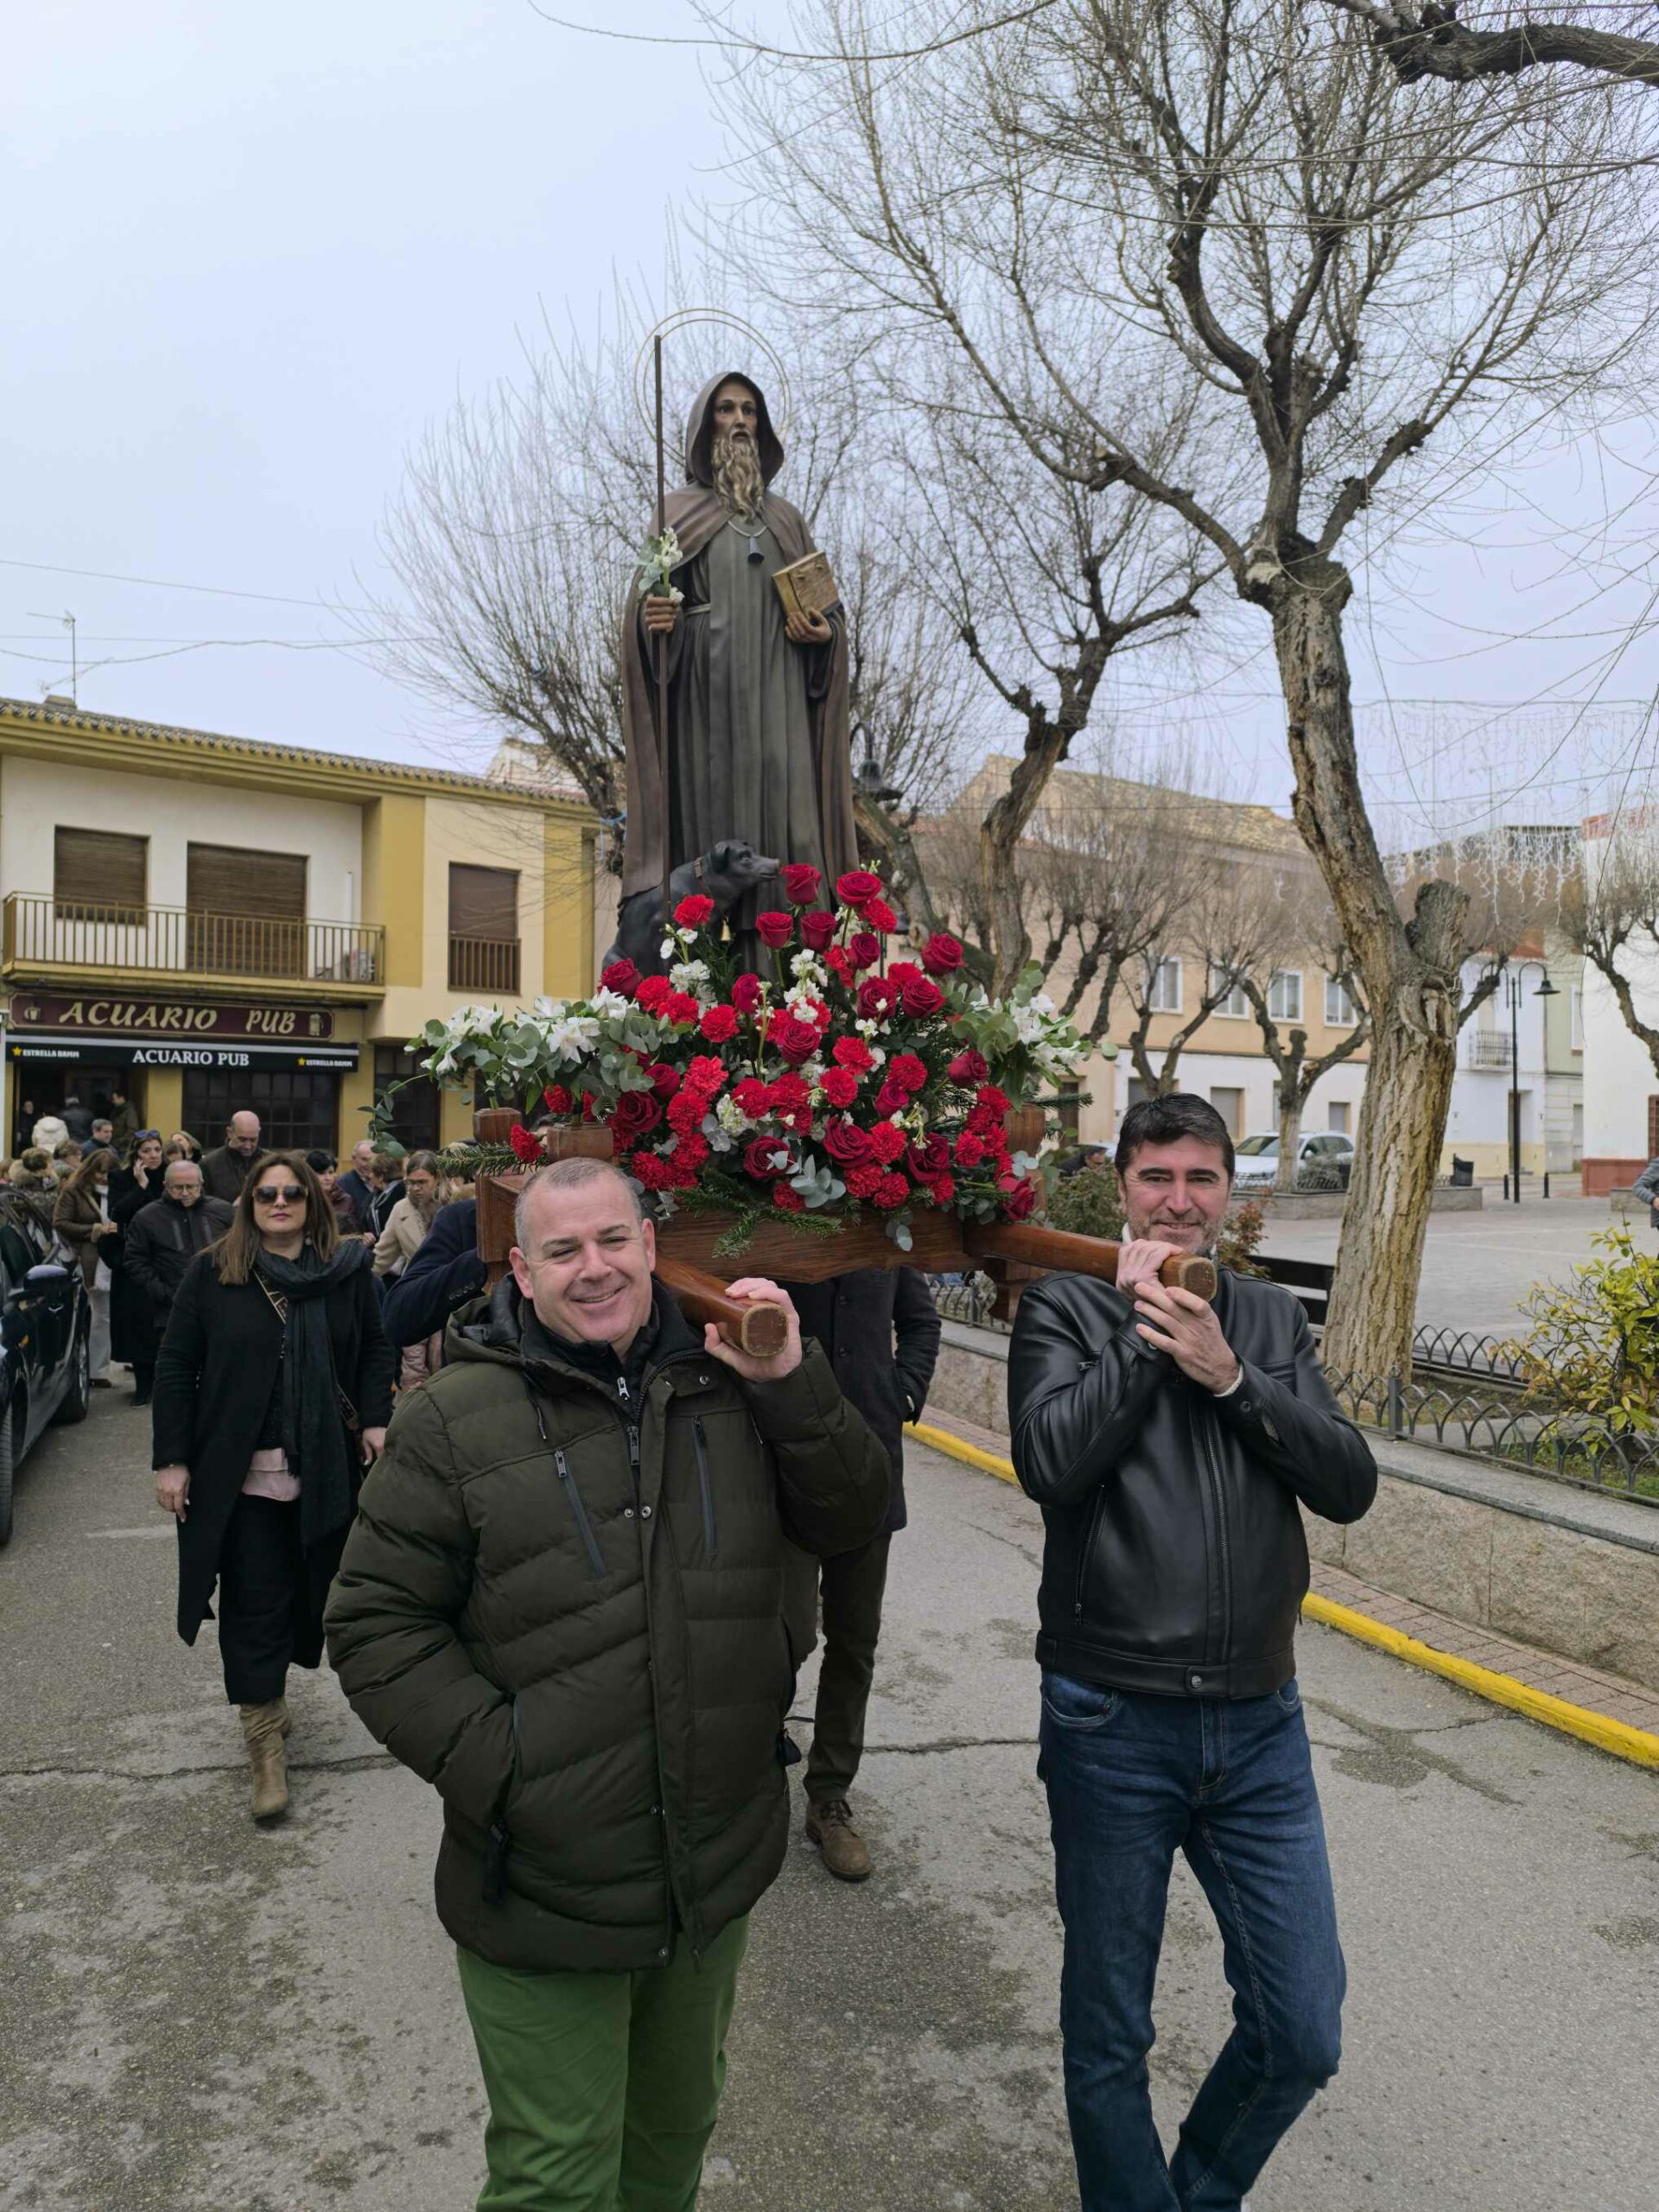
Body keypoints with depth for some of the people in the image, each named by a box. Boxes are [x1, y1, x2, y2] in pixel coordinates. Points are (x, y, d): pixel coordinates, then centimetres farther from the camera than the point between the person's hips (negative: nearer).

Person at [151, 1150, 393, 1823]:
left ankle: (267, 1696, 35)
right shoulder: (212, 1273, -1)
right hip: (242, 1474, -2)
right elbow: (176, 1366, 0)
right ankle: (264, 1741, 11)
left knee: (308, 1589, 12)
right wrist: (172, 1459, -4)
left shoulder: (347, 1270, 3)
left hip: (324, 1469, 2)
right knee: (254, 1605, 0)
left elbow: (374, 1351, 9)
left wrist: (375, 1421, -3)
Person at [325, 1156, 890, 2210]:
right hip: (543, 1888, -4)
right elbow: (374, 1621, -9)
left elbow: (852, 1518, -3)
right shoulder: (456, 1419, -12)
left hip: (718, 1874, 4)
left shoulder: (730, 1385, -2)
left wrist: (793, 1382, -19)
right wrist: (491, 1761, -18)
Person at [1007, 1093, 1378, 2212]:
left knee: (1304, 2035, 13)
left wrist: (1229, 1376, -16)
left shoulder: (1272, 1317, 6)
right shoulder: (1066, 1306, -6)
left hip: (1259, 1722, 4)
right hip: (1114, 1725, -3)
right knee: (1109, 2042, 14)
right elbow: (1050, 1462, -21)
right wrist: (1140, 1322, -16)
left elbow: (1351, 1484, -3)